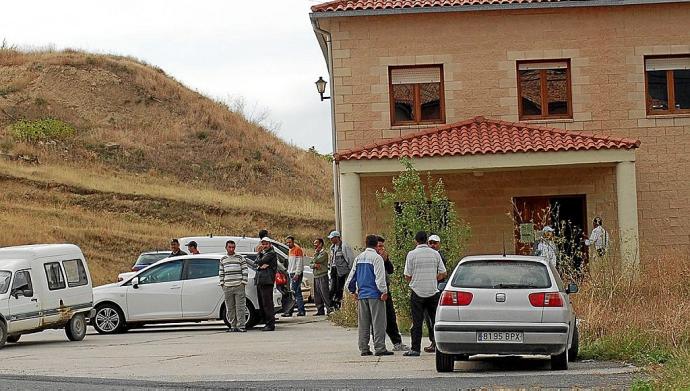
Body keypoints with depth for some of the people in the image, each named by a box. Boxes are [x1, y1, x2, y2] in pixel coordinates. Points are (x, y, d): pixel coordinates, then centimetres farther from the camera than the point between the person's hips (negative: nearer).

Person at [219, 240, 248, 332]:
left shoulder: (240, 258, 4)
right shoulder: (223, 260, 15)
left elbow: (245, 270, 2)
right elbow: (221, 273, 19)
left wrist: (243, 282, -5)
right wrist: (222, 283, 10)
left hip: (239, 286, -4)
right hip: (227, 287, 4)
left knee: (240, 307, -7)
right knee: (230, 308, 5)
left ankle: (241, 326, -6)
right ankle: (233, 326, 11)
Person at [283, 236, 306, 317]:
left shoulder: (297, 249, -9)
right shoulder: (290, 250, 20)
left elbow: (299, 263, -15)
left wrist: (297, 274, -20)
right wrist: (289, 272, 17)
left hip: (297, 274, -10)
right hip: (291, 273, 10)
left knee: (294, 292, -12)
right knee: (298, 293, 7)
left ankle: (289, 311, -15)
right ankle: (301, 311, 7)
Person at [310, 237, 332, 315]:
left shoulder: (324, 253, -7)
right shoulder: (316, 253, 20)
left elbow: (316, 260, -18)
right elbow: (311, 265, 14)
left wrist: (315, 252, -5)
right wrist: (315, 265, -8)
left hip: (322, 276, -9)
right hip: (316, 276, 9)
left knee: (325, 293, -12)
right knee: (317, 295, 8)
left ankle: (329, 309, -11)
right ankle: (320, 310, 13)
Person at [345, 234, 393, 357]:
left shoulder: (358, 258, 11)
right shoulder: (376, 258, -9)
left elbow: (352, 275, 15)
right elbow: (380, 277, -14)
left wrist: (353, 291, 23)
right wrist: (384, 291, -11)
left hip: (362, 295, 6)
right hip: (374, 294, -6)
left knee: (363, 323, 9)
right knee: (378, 322, -4)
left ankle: (364, 348, 10)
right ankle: (379, 348, -7)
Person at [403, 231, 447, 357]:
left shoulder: (412, 254, -6)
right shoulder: (435, 254, 2)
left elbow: (407, 277, -5)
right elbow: (443, 274, 4)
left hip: (417, 292, -2)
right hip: (433, 291, 2)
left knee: (417, 322, 0)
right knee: (435, 320, 9)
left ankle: (415, 349, -2)